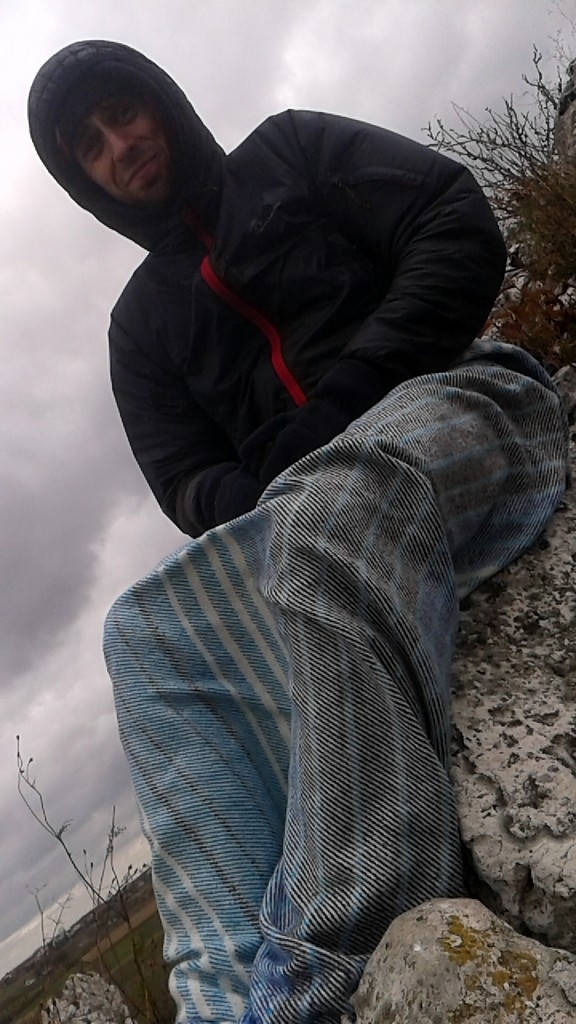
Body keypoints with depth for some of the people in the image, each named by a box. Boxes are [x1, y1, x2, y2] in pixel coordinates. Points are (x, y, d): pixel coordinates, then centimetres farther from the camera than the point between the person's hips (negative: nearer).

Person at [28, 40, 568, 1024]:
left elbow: (461, 230, 2)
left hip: (461, 399, -3)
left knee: (331, 503, -37)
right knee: (145, 628, -20)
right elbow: (187, 476, 11)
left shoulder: (293, 149, 16)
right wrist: (262, 513, -13)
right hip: (300, 511, 4)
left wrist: (346, 394, -10)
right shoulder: (140, 322, 23)